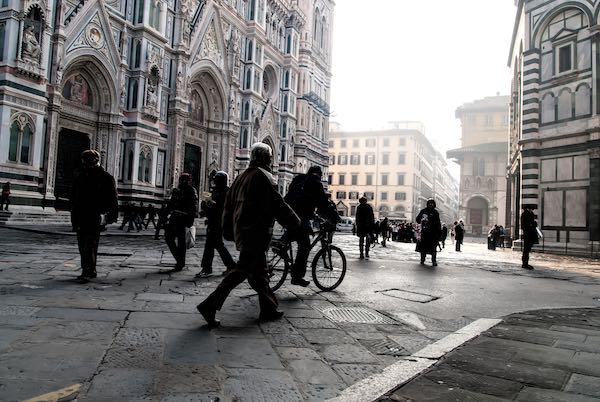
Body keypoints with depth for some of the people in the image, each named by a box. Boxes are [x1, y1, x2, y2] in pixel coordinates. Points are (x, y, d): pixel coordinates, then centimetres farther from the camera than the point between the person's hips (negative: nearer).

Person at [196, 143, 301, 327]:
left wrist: (228, 231, 23)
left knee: (259, 271, 14)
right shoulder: (263, 176, -11)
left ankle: (269, 309, 21)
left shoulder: (241, 177, 16)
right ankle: (210, 305, -10)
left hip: (241, 231, 9)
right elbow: (278, 204, -14)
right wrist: (295, 222, -1)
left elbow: (228, 205, 18)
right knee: (242, 270, -8)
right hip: (256, 233, -9)